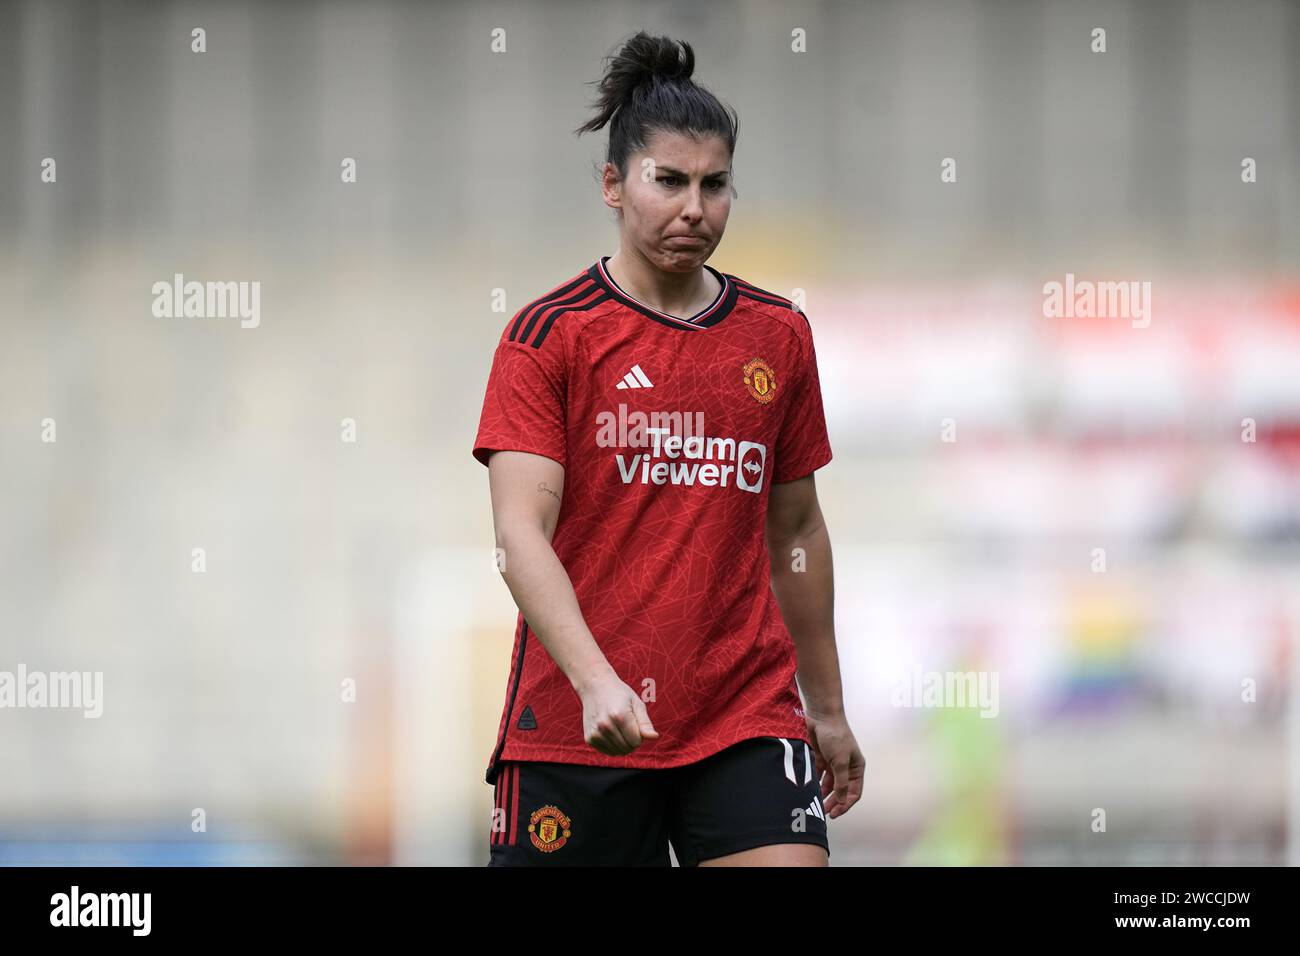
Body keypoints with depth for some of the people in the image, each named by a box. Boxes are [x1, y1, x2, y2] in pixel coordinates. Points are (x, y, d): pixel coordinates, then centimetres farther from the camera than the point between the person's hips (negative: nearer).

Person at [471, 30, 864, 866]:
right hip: (576, 726, -3)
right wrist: (594, 679, -27)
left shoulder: (780, 335, 11)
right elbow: (521, 530, -13)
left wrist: (826, 708, 22)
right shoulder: (548, 335, -3)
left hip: (748, 719, 3)